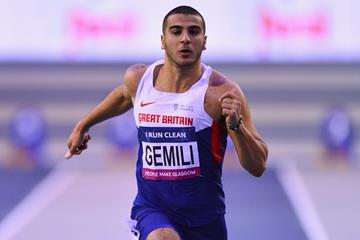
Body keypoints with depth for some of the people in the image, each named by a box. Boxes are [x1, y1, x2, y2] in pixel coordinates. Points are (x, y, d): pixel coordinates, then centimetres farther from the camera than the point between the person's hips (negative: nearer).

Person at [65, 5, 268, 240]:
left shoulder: (222, 92, -15)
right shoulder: (138, 79, -3)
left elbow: (258, 167, -15)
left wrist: (236, 125, -31)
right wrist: (83, 125, 36)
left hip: (204, 216, 0)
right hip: (152, 208, 0)